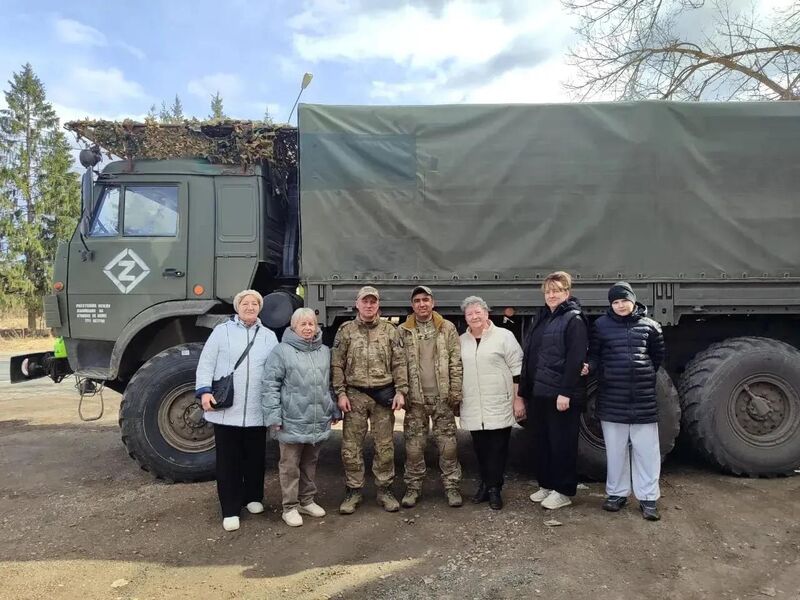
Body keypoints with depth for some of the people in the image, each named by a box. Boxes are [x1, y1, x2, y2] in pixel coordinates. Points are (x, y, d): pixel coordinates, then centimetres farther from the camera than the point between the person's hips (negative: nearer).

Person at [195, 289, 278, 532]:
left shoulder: (269, 336, 10)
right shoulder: (222, 331, 4)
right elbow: (206, 363, -1)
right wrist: (205, 391, -13)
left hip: (257, 411, 2)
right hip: (226, 410, -2)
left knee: (255, 458, 14)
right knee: (228, 461, 5)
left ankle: (253, 497, 34)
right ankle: (230, 509, 16)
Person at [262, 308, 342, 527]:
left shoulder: (324, 351, 11)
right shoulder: (282, 351, -7)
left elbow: (330, 384, 17)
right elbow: (270, 385, -10)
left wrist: (335, 410, 16)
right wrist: (274, 415, -14)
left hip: (318, 422, 5)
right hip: (292, 421, -5)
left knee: (310, 463, 17)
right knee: (290, 466, 6)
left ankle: (307, 501, 31)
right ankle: (290, 507, 19)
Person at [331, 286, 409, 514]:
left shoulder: (390, 330, 4)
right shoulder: (346, 331, 3)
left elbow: (399, 363, 3)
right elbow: (337, 364, 2)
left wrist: (400, 391, -5)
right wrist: (341, 393, -5)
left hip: (383, 394, 1)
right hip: (355, 395, 0)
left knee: (385, 446, 7)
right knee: (351, 447, 5)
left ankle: (384, 489, 22)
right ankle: (353, 490, 20)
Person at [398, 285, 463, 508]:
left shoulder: (448, 328, 3)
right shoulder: (402, 332, 2)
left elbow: (456, 362, 1)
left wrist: (455, 391, -5)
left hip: (442, 397, 0)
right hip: (415, 398, 0)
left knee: (448, 444, 6)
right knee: (414, 445, 7)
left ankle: (451, 486, 19)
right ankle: (413, 487, 21)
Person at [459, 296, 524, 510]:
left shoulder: (504, 336, -4)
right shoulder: (461, 341, 10)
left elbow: (517, 370, -4)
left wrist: (518, 399, -7)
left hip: (499, 406, -4)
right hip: (473, 408, 4)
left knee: (498, 448, 2)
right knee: (480, 448, 12)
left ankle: (494, 488, 13)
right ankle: (486, 484, 27)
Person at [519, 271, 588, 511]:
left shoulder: (574, 319, -8)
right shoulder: (542, 317, 15)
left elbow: (575, 359, -16)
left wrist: (565, 392, -20)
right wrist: (525, 388, 11)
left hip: (561, 394, -7)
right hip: (538, 392, 7)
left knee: (562, 443, 4)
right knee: (542, 441, 15)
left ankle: (563, 491, 16)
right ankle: (546, 484, 28)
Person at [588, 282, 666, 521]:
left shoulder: (648, 325, 3)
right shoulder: (601, 325, 1)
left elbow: (658, 355, 16)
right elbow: (594, 356, 4)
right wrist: (589, 367, -16)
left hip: (644, 397, 0)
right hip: (612, 398, 0)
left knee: (646, 450, 4)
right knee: (615, 450, 9)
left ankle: (647, 498, 16)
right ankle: (617, 493, 24)